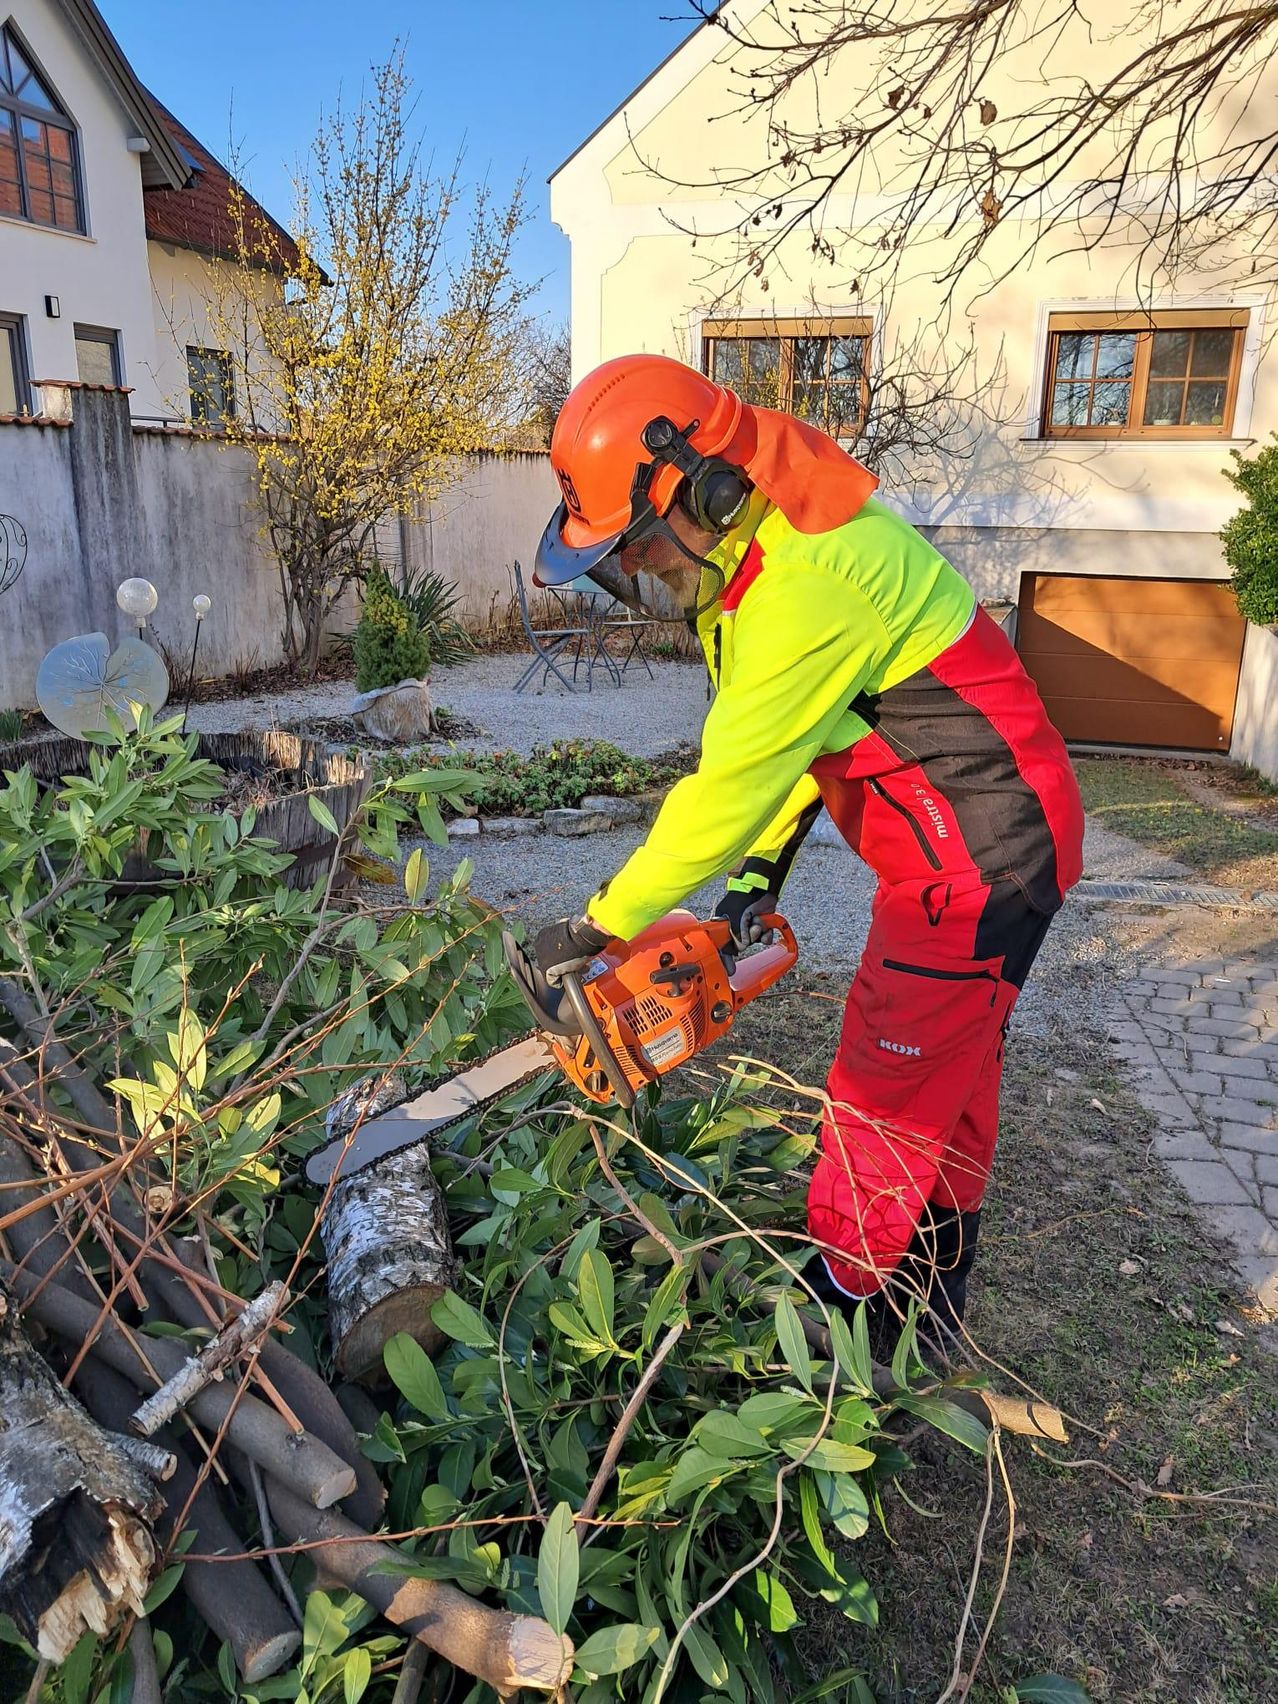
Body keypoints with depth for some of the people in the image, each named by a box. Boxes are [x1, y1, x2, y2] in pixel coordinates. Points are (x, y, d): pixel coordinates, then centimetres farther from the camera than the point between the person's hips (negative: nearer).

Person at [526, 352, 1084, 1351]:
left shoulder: (807, 581, -29)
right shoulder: (752, 553, 3)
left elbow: (732, 784, -28)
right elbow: (782, 743, 7)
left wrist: (601, 926, -20)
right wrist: (763, 872, 2)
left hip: (981, 860, -10)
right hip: (971, 847, 10)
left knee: (887, 1099, 1)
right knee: (948, 1080, 22)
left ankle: (838, 1304, 21)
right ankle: (933, 1297, 40)